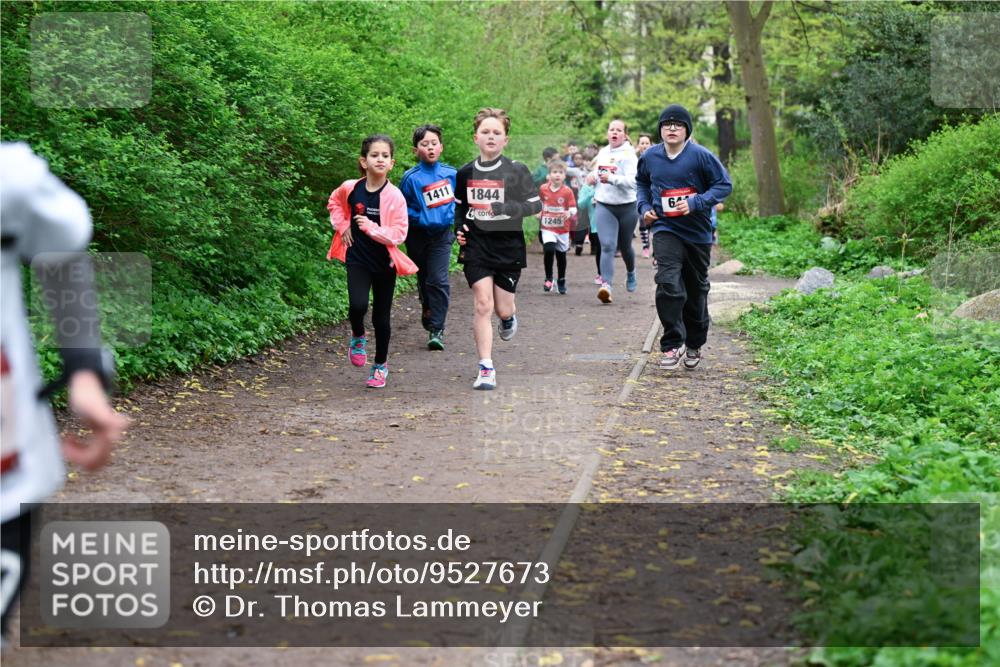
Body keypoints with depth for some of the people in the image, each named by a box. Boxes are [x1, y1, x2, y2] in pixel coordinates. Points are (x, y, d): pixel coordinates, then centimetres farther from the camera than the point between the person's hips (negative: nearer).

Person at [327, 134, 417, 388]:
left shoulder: (394, 196, -14)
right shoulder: (350, 188, -6)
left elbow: (399, 233, -15)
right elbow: (334, 203, 17)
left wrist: (370, 227, -22)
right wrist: (342, 226, 5)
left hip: (384, 262, -1)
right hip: (358, 259, 1)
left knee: (381, 317, 9)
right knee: (358, 305, -21)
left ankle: (381, 365, 28)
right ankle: (358, 337, 13)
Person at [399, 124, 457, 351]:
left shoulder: (450, 173, -4)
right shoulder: (411, 178, -12)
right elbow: (402, 208, -5)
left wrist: (452, 216, 0)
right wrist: (423, 220, -15)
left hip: (442, 233, 0)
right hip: (418, 236, 0)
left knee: (438, 280, -10)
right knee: (424, 279, 16)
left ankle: (436, 329, -7)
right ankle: (428, 310, 42)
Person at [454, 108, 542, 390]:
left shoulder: (516, 171, -5)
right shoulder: (466, 173, 5)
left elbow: (536, 204, -7)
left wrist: (510, 208, -22)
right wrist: (459, 229, 3)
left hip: (508, 247, -1)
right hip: (476, 247, 1)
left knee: (502, 309, 6)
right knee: (483, 305, -10)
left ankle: (510, 317, 47)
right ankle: (486, 368, -5)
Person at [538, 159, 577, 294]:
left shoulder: (567, 191, -9)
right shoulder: (543, 189, -3)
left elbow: (573, 208, -10)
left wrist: (570, 213, -29)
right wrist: (539, 213, 15)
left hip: (563, 229, 0)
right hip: (547, 228, 0)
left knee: (561, 254, 11)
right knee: (549, 250, -20)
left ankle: (561, 280, 30)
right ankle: (548, 279, -6)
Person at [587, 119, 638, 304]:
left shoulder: (628, 154, -12)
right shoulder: (603, 152, 7)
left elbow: (633, 180, -25)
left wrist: (612, 178, -36)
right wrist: (593, 176, 5)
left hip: (626, 207, -3)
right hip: (603, 206, 3)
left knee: (625, 246, 16)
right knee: (607, 246, -15)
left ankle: (631, 273, 46)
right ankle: (606, 285, -25)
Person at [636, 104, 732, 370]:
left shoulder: (701, 156, -12)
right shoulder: (650, 157, -1)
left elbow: (724, 184, -9)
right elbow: (641, 182, 19)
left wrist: (696, 203, -20)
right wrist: (644, 206, 3)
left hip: (698, 231, 0)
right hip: (665, 230, 1)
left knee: (697, 290, 13)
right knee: (668, 284, -20)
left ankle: (694, 344, 32)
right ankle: (672, 344, -12)